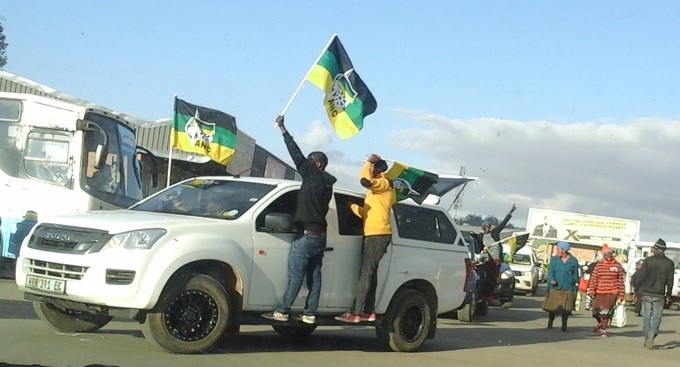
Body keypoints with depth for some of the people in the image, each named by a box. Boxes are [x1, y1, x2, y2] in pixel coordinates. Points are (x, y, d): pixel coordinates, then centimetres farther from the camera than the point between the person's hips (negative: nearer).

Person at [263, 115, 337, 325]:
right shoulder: (327, 184, 15)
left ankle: (283, 311, -6)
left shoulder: (314, 177, -9)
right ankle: (310, 313, 8)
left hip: (306, 235, -8)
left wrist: (283, 129, -8)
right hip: (320, 236, 8)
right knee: (314, 276, 7)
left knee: (295, 275, -7)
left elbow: (297, 156, -11)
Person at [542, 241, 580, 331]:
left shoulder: (573, 261, 4)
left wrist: (575, 289, 9)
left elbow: (575, 276, 9)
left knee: (565, 308, -5)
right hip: (555, 288, 1)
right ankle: (550, 323, 19)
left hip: (567, 289, -1)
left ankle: (564, 325, 11)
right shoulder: (554, 259, 6)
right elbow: (550, 271, 0)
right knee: (552, 307, 1)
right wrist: (551, 280, -21)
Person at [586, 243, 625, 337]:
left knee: (606, 311, -8)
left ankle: (603, 329, 10)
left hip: (612, 292, -2)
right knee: (596, 311, 1)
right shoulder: (598, 265, 5)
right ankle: (601, 324, 32)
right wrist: (590, 292, -6)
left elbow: (620, 281, 5)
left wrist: (621, 295, 3)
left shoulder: (617, 265, 2)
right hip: (599, 292, 2)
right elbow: (593, 279, 2)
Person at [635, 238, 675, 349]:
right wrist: (668, 295, 11)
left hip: (647, 294, 0)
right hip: (659, 295, 0)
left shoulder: (648, 261, -3)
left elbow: (641, 277, -4)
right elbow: (670, 281, 3)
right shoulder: (669, 263, 2)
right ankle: (653, 331, -20)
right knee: (657, 316, 6)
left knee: (646, 316, 7)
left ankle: (647, 338, 8)